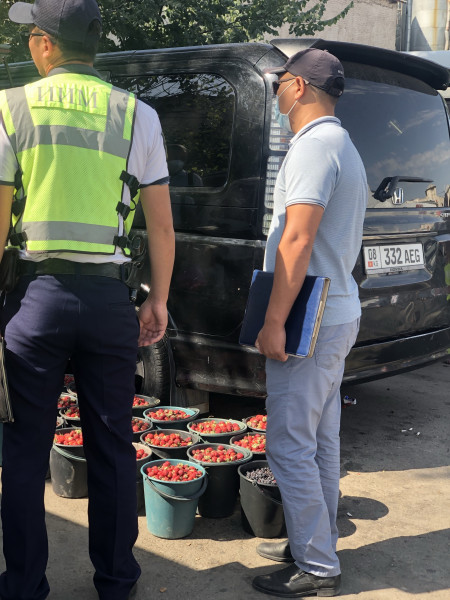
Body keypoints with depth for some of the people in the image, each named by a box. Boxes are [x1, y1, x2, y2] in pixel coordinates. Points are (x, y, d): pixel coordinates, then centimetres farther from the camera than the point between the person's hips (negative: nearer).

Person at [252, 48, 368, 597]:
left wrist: (274, 322, -22)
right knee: (320, 442, 16)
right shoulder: (343, 146, 20)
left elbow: (297, 241, -22)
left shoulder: (314, 145, -13)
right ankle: (317, 547, 27)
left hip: (310, 319, -11)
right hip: (337, 313, 11)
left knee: (290, 446, -4)